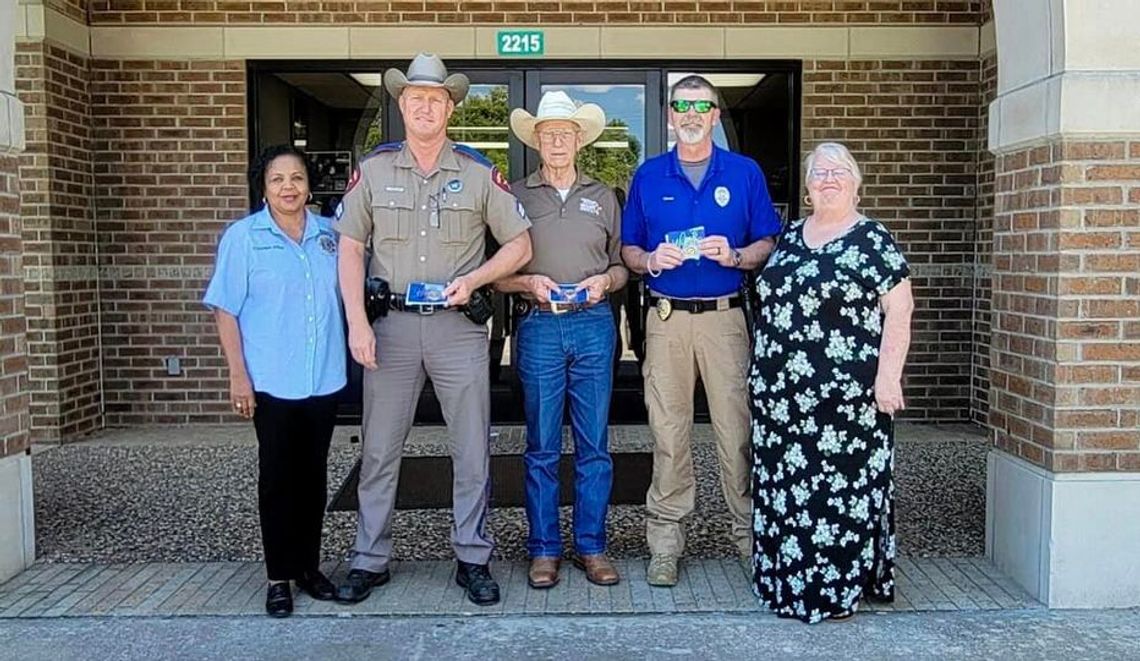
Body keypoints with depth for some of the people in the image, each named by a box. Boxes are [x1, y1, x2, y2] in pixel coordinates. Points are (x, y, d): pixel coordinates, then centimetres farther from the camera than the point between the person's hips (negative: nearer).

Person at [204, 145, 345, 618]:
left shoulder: (329, 234, 8)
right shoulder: (243, 236, -2)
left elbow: (348, 295, 20)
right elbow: (225, 310, -4)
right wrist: (238, 375, -11)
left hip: (324, 378, 3)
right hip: (271, 381, -3)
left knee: (313, 474, 11)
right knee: (277, 476, 4)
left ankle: (309, 566, 24)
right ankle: (279, 577, 15)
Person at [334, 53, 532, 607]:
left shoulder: (478, 173, 5)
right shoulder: (373, 170, 6)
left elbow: (519, 245, 7)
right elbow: (350, 248, 5)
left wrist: (473, 279, -10)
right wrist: (357, 323, -5)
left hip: (458, 325, 0)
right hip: (390, 325, 1)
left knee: (472, 451, 4)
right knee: (378, 450, 6)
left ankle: (473, 559, 17)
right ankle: (369, 560, 19)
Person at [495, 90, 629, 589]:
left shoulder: (603, 197, 14)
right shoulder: (515, 196, 8)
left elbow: (622, 266, 15)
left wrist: (604, 281, -5)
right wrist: (529, 283, -12)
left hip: (593, 325, 2)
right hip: (539, 326, -1)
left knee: (594, 446, 5)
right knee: (542, 448, 3)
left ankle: (591, 546, 16)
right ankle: (544, 548, 14)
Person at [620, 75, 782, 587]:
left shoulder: (745, 172, 9)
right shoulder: (648, 176, 12)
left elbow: (770, 245, 8)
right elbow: (627, 250, 14)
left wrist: (735, 256, -11)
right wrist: (650, 260, -8)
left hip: (726, 316, -1)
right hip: (666, 318, 1)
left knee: (737, 430, 0)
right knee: (668, 433, 1)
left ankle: (750, 535, 13)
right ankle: (665, 542, 9)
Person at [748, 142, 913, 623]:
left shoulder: (873, 241, -2)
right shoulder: (790, 238, 15)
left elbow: (898, 308, -7)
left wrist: (888, 374, -14)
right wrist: (761, 368, 16)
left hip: (845, 394, -6)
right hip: (781, 391, 6)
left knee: (843, 483, -1)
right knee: (785, 483, 10)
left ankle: (839, 585, 10)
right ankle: (788, 577, 23)